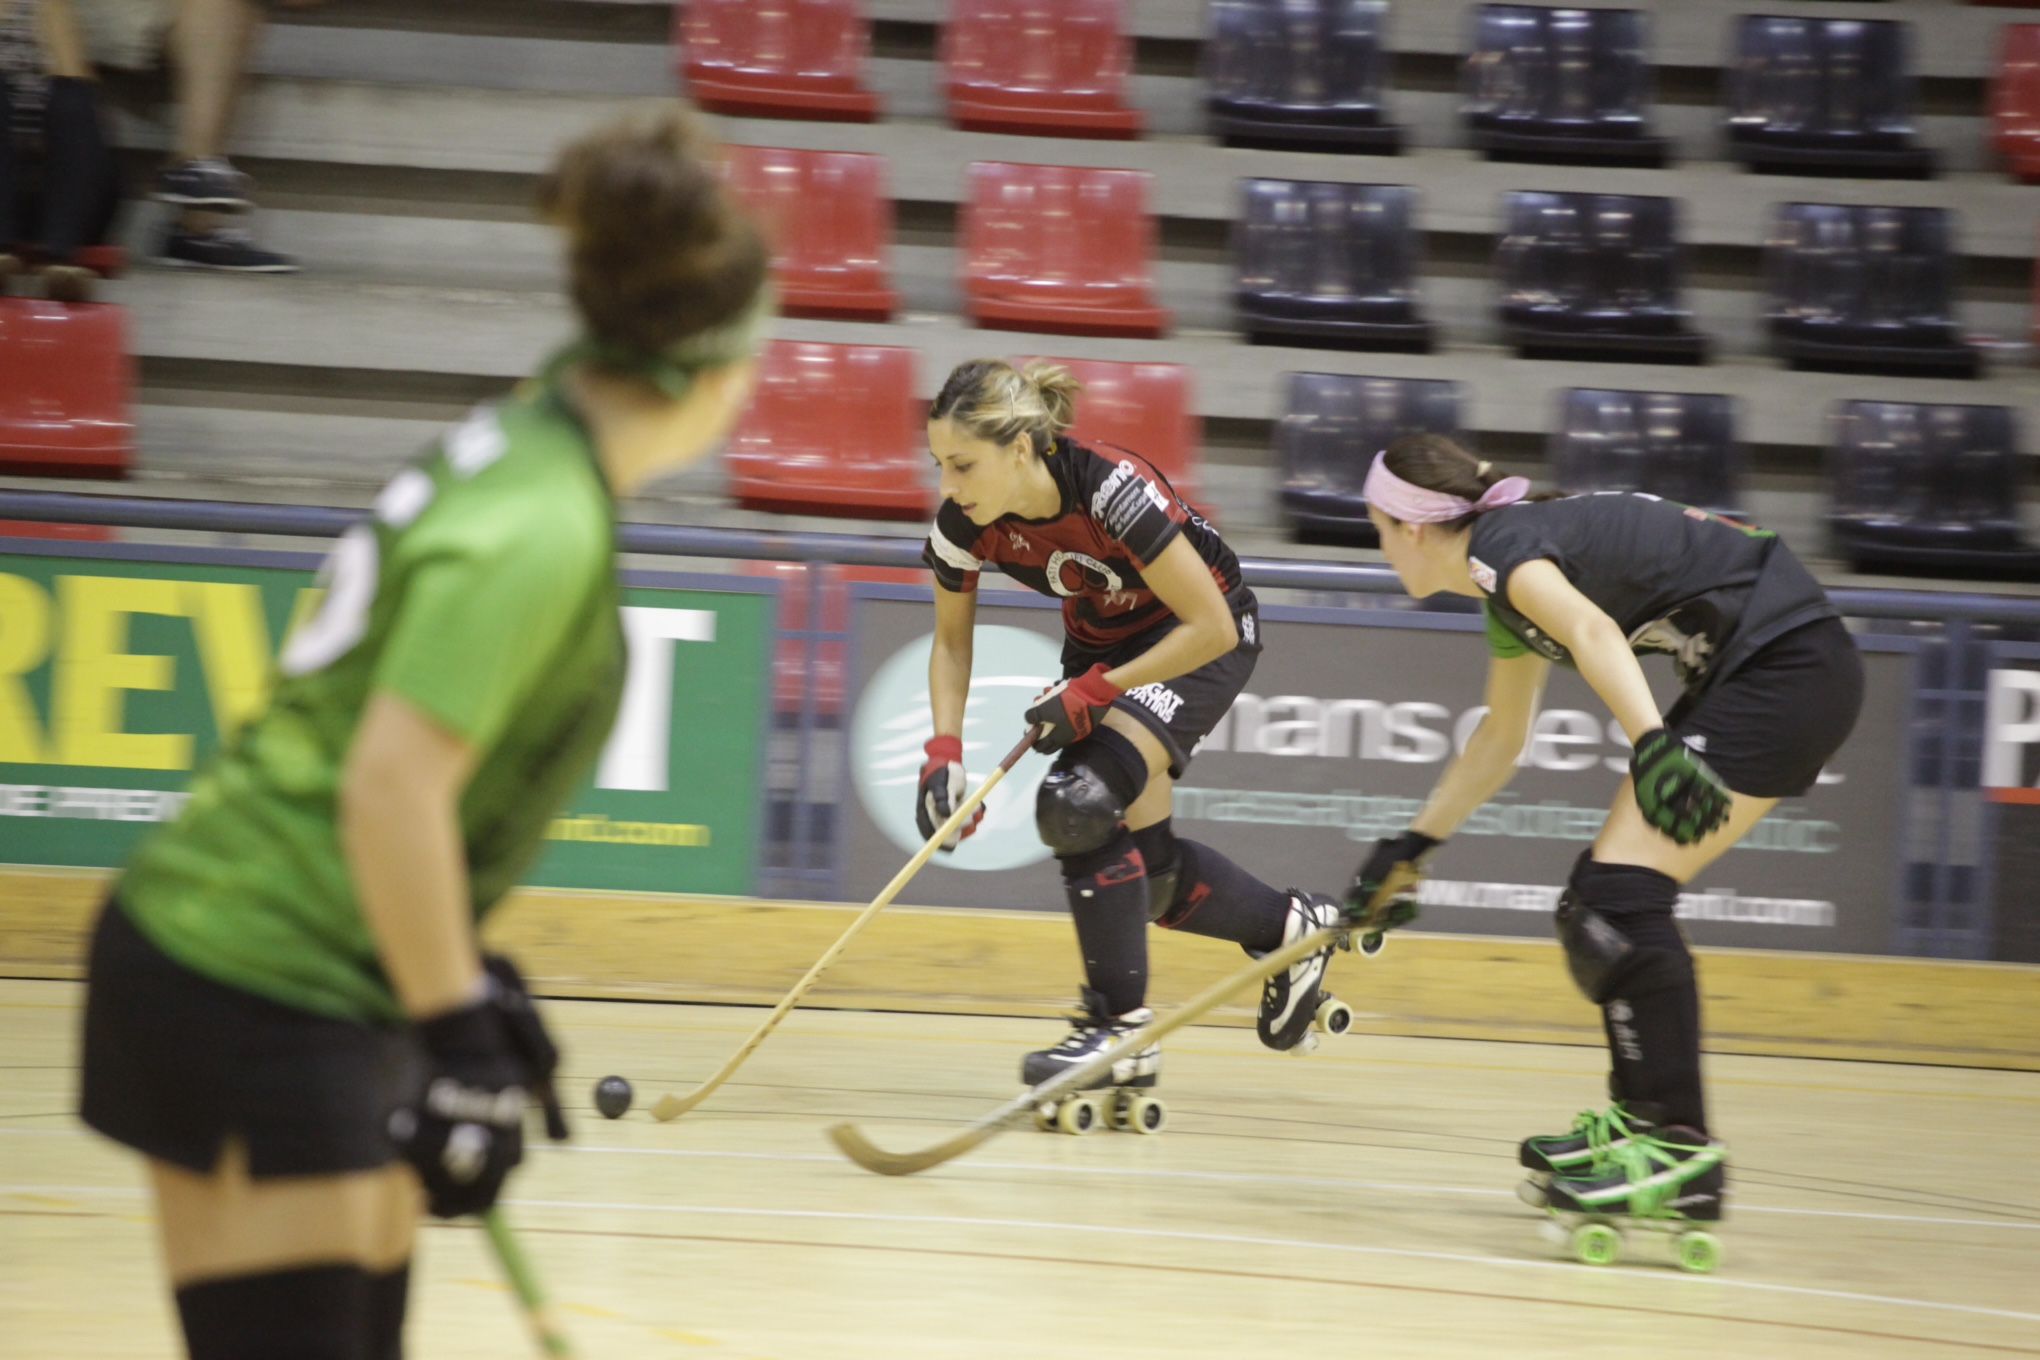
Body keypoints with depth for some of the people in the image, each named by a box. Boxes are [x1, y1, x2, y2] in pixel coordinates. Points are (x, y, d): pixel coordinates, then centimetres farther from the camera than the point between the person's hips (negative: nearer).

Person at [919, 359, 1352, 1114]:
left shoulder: (1111, 490, -36)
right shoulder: (963, 521, -20)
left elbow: (1212, 627, -29)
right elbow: (951, 641, -2)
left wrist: (1093, 691, -28)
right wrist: (944, 753, -15)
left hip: (1204, 636, -7)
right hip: (1101, 635, 7)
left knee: (1085, 801, -24)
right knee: (1141, 858, 5)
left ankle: (1122, 1030, -15)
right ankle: (1290, 927, 31)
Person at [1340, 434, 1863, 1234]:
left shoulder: (1503, 546, -11)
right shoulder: (1509, 584, 19)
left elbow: (1592, 631, -32)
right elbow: (1501, 738, 34)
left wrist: (1654, 744, -46)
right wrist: (1412, 848, 40)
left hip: (1787, 661, -10)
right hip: (1743, 678, 10)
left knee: (1622, 892, -17)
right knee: (1597, 901, 13)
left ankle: (1682, 1153, -21)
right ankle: (1640, 1118, 23)